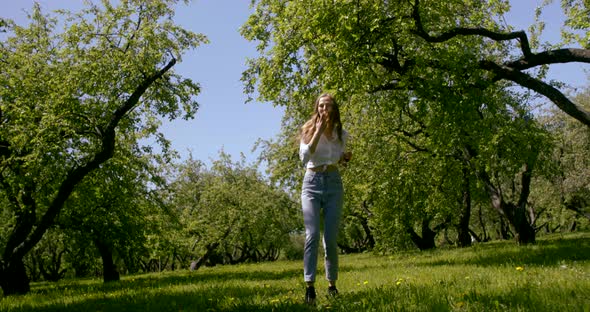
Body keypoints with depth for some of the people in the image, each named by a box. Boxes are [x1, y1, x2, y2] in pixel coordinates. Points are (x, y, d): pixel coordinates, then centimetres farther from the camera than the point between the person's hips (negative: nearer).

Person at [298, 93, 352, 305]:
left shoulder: (341, 134, 10)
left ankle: (332, 284, 13)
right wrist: (318, 131, -16)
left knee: (330, 238, -1)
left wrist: (345, 158, 0)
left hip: (333, 184, 2)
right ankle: (309, 287, -16)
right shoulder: (309, 130, 1)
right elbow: (304, 157, -14)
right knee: (312, 235, -15)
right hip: (312, 183, -2)